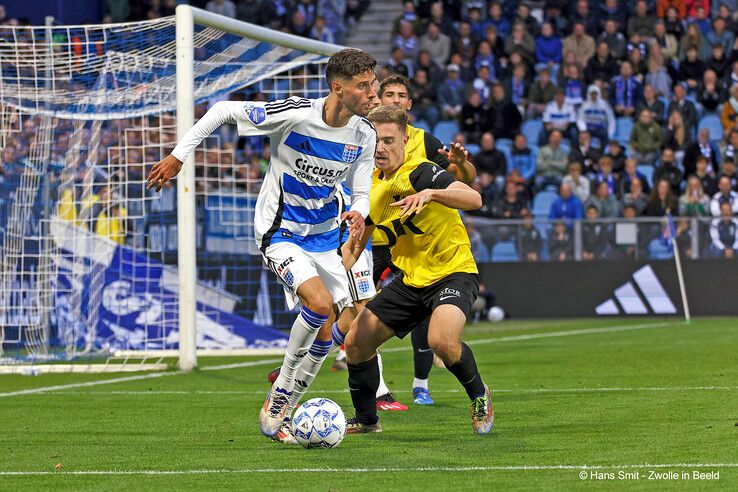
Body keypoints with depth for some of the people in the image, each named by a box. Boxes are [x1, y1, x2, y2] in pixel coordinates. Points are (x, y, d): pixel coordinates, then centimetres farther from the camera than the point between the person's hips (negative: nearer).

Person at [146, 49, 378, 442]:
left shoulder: (364, 135, -6)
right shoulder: (296, 115, -23)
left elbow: (361, 193, 4)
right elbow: (223, 111, -13)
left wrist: (357, 213, -20)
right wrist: (178, 155, -12)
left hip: (323, 236, 6)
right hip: (280, 233, -6)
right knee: (320, 303, -26)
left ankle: (282, 406, 17)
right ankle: (276, 401, -9)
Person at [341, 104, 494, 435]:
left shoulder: (418, 173, -19)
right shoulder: (372, 187, 5)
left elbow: (474, 199, -34)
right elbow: (356, 241, 20)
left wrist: (432, 193, -48)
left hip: (453, 273, -8)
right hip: (410, 280, 8)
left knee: (441, 340, -34)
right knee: (356, 342, 3)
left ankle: (479, 396, -4)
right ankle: (366, 420, 26)